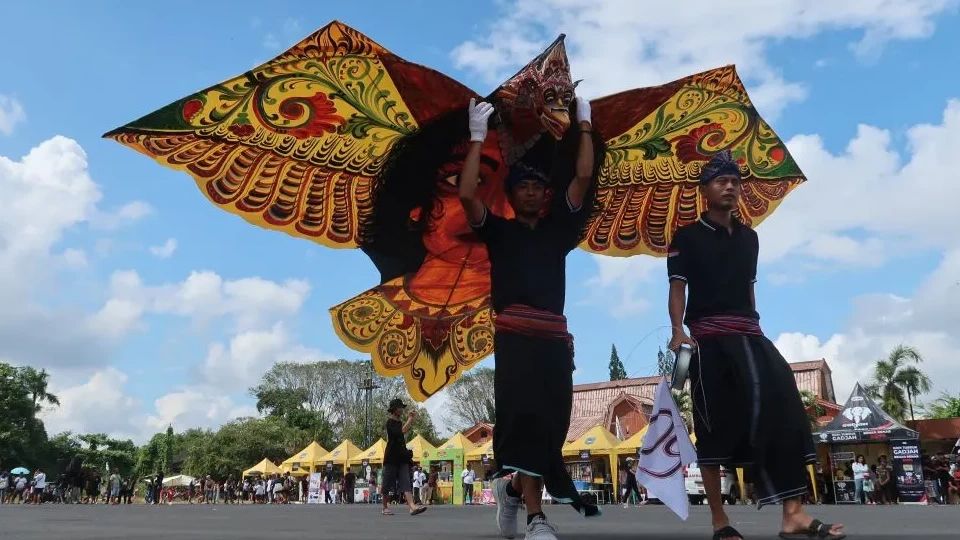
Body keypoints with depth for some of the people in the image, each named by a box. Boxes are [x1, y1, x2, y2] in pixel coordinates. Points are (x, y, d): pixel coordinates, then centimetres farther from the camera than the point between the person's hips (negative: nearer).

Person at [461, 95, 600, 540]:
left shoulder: (558, 229, 20)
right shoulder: (499, 231, 13)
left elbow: (583, 177, 16)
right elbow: (467, 195, -1)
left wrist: (584, 126, 19)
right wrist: (478, 138, 2)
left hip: (555, 335, 4)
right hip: (515, 333, -4)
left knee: (552, 420, 2)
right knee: (525, 416, -14)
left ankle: (512, 488, 26)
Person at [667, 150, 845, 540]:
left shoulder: (749, 237, 21)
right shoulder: (687, 237, 4)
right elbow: (677, 288, -4)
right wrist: (678, 331, -19)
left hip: (749, 335, 5)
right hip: (708, 337, -5)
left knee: (782, 407, -12)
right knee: (714, 425, -3)